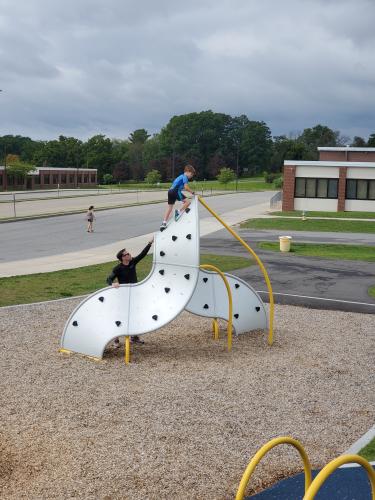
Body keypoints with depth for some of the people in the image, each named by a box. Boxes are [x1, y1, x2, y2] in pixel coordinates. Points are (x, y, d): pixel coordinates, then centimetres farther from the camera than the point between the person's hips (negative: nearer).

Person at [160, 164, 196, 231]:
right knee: (188, 202, -6)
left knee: (169, 207, 10)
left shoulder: (180, 176, 29)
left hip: (170, 191, 9)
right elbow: (186, 187, -11)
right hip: (176, 191, -9)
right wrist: (192, 192, 1)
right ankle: (179, 212, -12)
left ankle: (164, 223, 7)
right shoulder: (185, 177, 0)